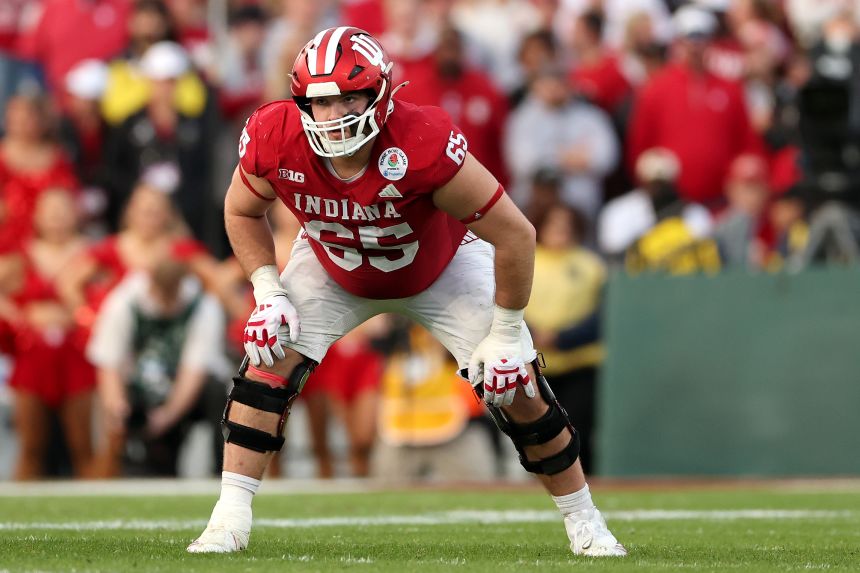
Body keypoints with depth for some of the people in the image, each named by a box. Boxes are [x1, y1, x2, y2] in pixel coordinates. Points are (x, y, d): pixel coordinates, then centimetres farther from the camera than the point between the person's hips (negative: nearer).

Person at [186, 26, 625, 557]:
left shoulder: (425, 146, -43)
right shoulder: (275, 141, -32)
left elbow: (515, 234, -32)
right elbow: (243, 212, -6)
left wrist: (506, 333, -23)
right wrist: (268, 291, -17)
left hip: (443, 269, -2)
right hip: (333, 270, 2)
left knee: (516, 388, -6)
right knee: (268, 364, -16)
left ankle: (585, 523, 12)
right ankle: (230, 521, -8)